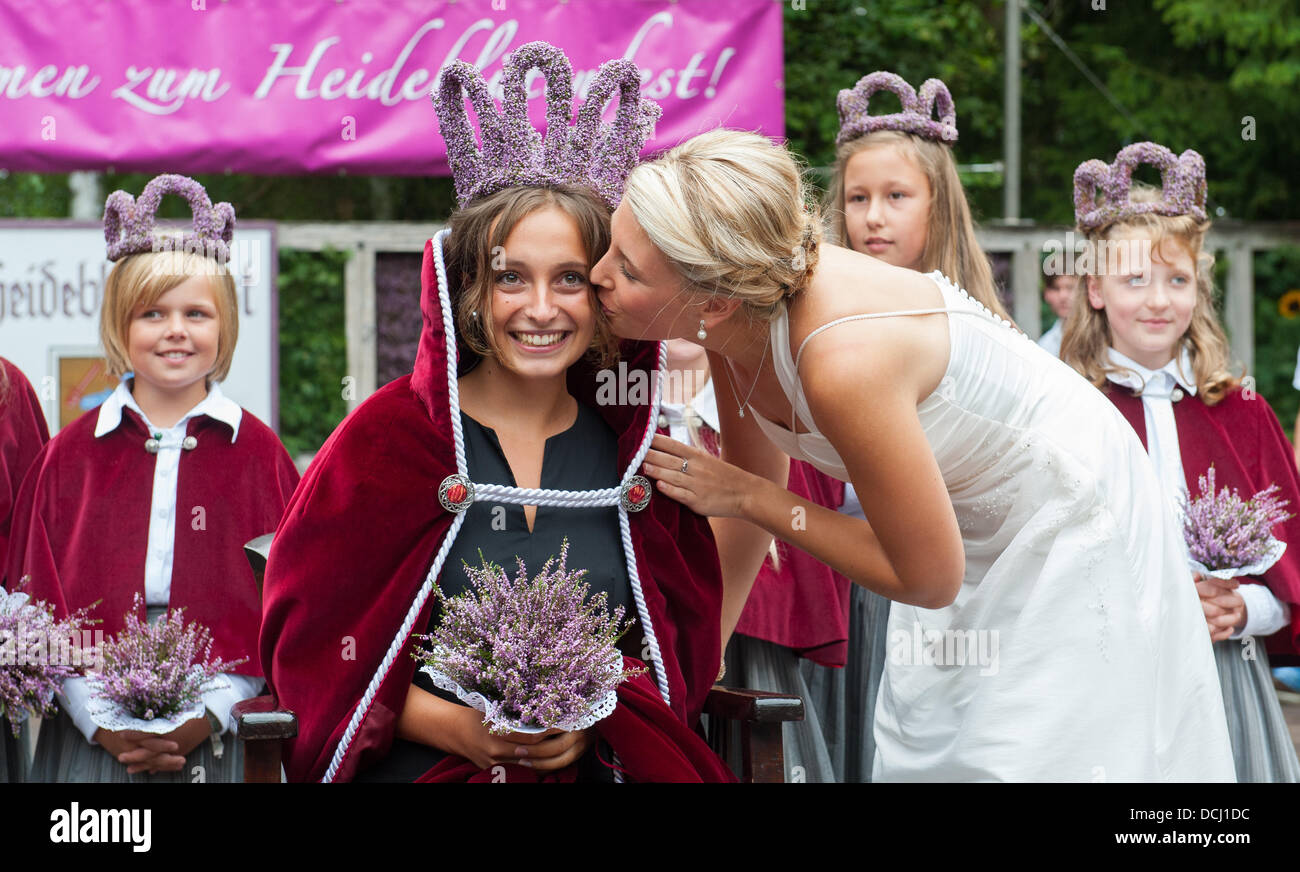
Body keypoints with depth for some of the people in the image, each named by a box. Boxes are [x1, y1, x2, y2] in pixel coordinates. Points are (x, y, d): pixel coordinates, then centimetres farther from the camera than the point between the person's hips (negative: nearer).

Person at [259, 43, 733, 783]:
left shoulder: (635, 444, 10)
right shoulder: (391, 435, 3)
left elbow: (684, 640, 13)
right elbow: (312, 639, 2)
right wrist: (452, 725, -10)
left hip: (600, 766, 2)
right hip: (417, 768, -1)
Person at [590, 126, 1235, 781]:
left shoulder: (843, 361, -39)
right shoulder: (736, 326, -16)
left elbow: (927, 580, -25)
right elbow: (755, 489, 4)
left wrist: (746, 497, -22)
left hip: (1068, 526, -7)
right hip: (971, 530, 7)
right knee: (920, 758, 11)